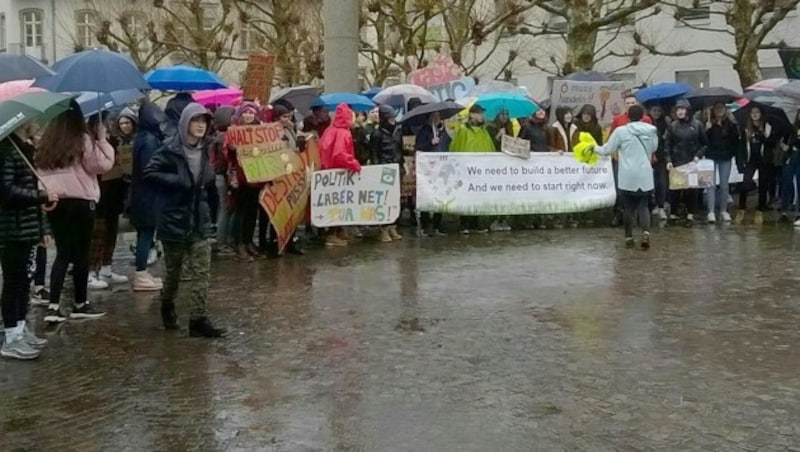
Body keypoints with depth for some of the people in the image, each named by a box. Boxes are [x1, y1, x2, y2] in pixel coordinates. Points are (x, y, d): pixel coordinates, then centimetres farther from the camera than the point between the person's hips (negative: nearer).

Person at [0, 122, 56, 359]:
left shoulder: (26, 149, 15)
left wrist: (43, 227, 17)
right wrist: (43, 196, -18)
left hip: (28, 228, 8)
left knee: (24, 280, 14)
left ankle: (21, 330, 24)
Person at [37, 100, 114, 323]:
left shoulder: (46, 141, 8)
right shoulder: (83, 139, -8)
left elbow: (39, 170, 6)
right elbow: (104, 164, -8)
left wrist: (45, 194, 9)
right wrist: (102, 140, 0)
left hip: (54, 203, 5)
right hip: (80, 202, -5)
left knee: (62, 253, 8)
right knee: (81, 254, 7)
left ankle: (54, 305, -2)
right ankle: (80, 304, 15)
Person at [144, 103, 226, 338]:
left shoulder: (206, 151, 7)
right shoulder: (170, 151, -11)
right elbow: (149, 173, -19)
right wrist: (177, 181, -22)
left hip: (201, 220, 4)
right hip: (174, 219, -4)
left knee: (201, 272, -3)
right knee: (174, 270, 11)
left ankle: (199, 319, -1)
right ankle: (167, 306, 37)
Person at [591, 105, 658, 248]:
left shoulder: (621, 131, -6)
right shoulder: (651, 130, 4)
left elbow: (607, 150, 2)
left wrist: (594, 148, 21)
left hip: (628, 176, -2)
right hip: (645, 175, 2)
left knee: (629, 207, 9)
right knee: (643, 206, 8)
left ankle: (629, 237, 14)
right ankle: (646, 232, -14)